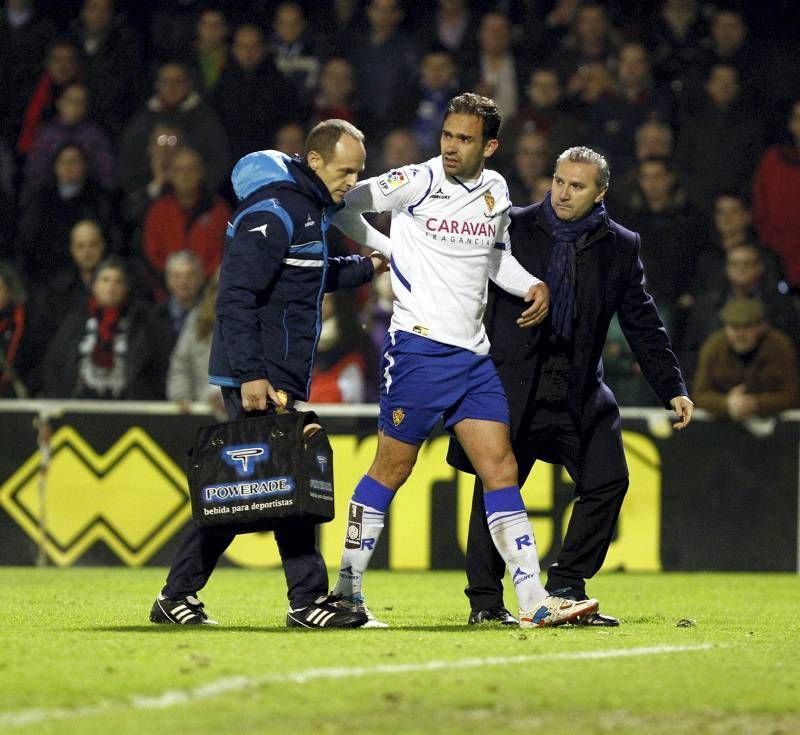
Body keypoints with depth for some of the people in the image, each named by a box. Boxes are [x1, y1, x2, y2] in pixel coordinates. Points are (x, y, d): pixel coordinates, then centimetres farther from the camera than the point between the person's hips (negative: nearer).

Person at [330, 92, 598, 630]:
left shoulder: (496, 190, 11)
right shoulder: (419, 181, -7)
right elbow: (344, 206, 1)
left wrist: (533, 285, 9)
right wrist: (394, 250, -3)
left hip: (473, 353, 6)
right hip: (419, 345, -6)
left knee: (502, 472, 0)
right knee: (392, 469, -3)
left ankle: (534, 601, -2)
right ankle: (346, 591, 7)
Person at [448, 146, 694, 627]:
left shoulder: (620, 247, 5)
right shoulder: (514, 228, -1)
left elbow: (643, 325, 8)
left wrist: (673, 389, 3)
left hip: (580, 390, 3)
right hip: (515, 384, -3)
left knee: (608, 481, -5)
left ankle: (567, 588, 7)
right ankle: (485, 601, 8)